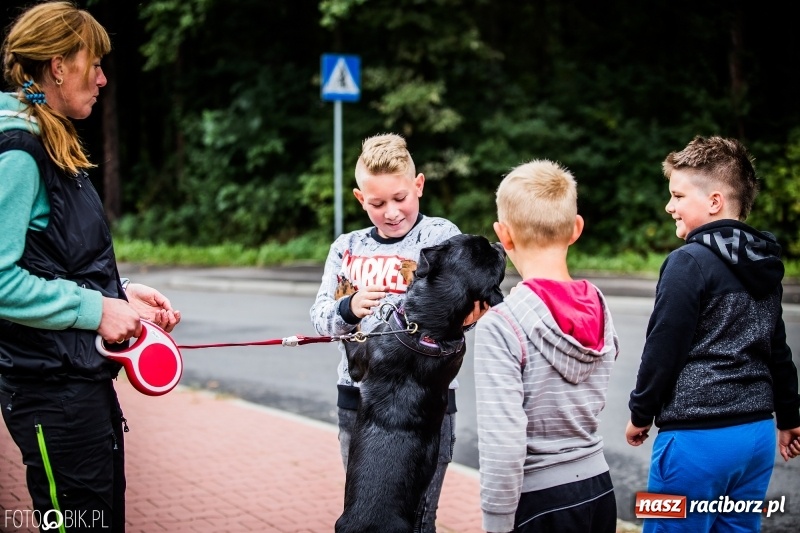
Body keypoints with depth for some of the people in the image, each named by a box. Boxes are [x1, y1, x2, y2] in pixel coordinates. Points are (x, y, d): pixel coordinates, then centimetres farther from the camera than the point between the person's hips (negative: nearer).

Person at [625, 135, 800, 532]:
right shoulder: (765, 264, 11)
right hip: (757, 432, 8)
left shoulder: (689, 262, -13)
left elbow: (663, 349, -12)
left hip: (698, 437, -8)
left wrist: (640, 414, 0)